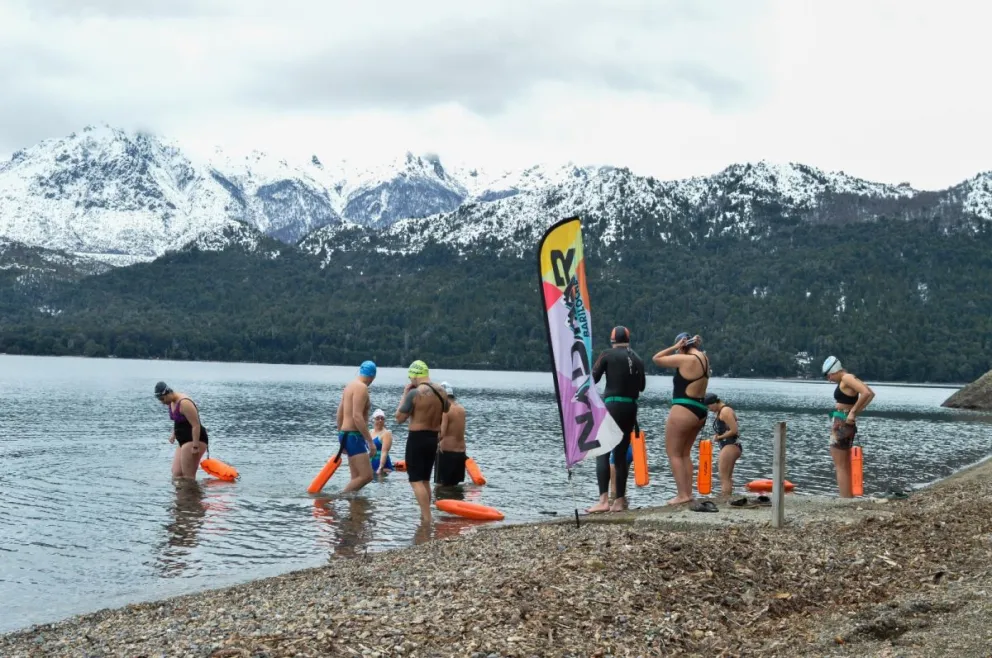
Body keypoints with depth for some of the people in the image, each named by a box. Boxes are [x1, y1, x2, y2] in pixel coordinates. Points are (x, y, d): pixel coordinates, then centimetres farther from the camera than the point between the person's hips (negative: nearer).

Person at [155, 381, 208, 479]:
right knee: (176, 474, 5)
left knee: (188, 477, -10)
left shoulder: (184, 403, -22)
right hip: (183, 441, 10)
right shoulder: (172, 402, 8)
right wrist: (173, 434, 17)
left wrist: (195, 446, -25)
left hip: (194, 441, -10)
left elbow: (196, 425, -23)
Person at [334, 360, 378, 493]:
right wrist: (370, 441, -21)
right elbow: (357, 417, -23)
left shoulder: (350, 385, 15)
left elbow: (340, 414, 20)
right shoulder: (362, 388, -14)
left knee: (357, 478, 9)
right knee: (366, 476, -14)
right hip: (354, 436, -10)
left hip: (346, 435, 10)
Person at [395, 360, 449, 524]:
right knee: (425, 480, 18)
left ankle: (427, 519, -13)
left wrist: (404, 395, -3)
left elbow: (400, 418, -9)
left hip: (417, 439, -7)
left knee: (416, 481, -5)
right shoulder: (442, 393, 6)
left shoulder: (415, 393, -16)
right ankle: (425, 516, 23)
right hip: (433, 439, 7)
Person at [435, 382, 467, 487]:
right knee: (454, 484, 16)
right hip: (461, 452, 7)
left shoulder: (445, 410, -14)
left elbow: (441, 434, -23)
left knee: (441, 485, -3)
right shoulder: (461, 409, 8)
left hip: (447, 452, -7)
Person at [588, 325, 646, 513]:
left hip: (612, 405, -5)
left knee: (602, 452, -8)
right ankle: (620, 501, 13)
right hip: (631, 407, 5)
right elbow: (641, 386, 19)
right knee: (621, 454, 13)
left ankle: (604, 500, -21)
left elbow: (593, 378, -4)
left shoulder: (608, 354, -3)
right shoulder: (637, 359, 12)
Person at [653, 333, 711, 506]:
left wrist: (675, 347, -5)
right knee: (684, 453, 18)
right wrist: (696, 344, 14)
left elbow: (657, 359, -8)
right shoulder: (704, 358, 9)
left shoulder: (685, 359, -15)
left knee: (673, 453, -1)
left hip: (683, 411, -9)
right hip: (701, 411, 9)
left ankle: (682, 495, -7)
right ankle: (688, 493, 14)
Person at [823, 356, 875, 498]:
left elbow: (867, 393, -25)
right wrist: (856, 411, 13)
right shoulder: (847, 380, 14)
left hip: (841, 423, -10)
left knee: (840, 467, -7)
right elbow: (870, 394, 22)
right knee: (845, 467, 16)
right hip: (847, 424, 10)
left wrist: (853, 411, -19)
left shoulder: (847, 378, -13)